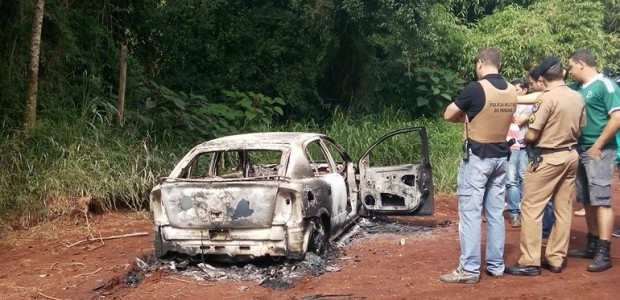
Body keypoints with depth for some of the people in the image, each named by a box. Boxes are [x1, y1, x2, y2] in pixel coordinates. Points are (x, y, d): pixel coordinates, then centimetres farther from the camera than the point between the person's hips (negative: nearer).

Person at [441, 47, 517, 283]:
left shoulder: (476, 88, -16)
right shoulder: (511, 92, 5)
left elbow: (448, 115, -7)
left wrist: (465, 115, 12)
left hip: (477, 156, -7)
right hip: (500, 156, 7)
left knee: (470, 213, -2)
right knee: (496, 213, 13)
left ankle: (469, 269, 0)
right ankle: (496, 265, 20)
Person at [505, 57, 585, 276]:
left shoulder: (547, 98, -17)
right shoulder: (577, 98, 5)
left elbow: (532, 135, -16)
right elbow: (579, 129, 13)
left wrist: (525, 138, 5)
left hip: (548, 158, -8)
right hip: (571, 155, 8)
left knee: (531, 208, -2)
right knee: (563, 209, 11)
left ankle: (530, 262, -1)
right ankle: (556, 259, 18)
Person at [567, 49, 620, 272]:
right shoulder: (577, 88, 12)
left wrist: (597, 147, -15)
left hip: (599, 151, -8)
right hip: (581, 150, 8)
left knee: (601, 200, -7)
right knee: (587, 201, 12)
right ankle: (592, 245, 22)